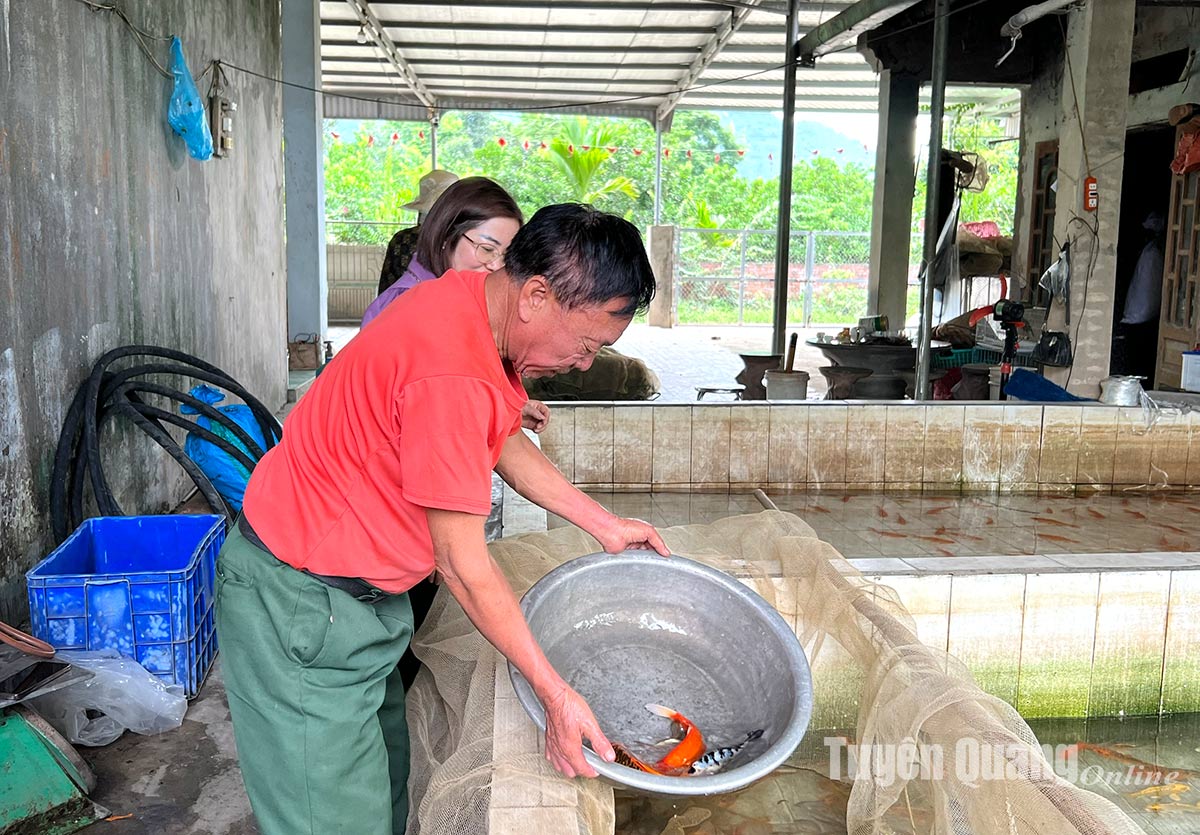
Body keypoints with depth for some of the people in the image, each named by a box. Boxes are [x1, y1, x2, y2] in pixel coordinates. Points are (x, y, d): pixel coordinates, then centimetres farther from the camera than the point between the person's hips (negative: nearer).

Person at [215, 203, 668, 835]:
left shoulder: (471, 301, -1)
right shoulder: (451, 375, -31)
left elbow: (507, 444, 14)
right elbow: (463, 566, -24)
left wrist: (604, 525, 14)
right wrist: (556, 694, -16)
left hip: (355, 591, 10)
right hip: (298, 607, -10)